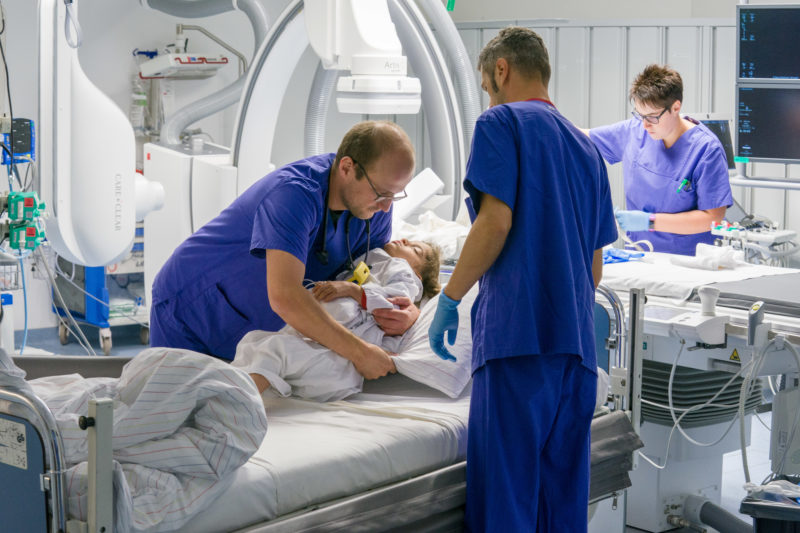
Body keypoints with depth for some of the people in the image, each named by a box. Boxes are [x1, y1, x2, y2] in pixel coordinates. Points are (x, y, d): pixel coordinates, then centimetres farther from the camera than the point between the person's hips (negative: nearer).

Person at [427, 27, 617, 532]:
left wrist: (450, 299, -3)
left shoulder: (502, 121, 1)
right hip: (578, 338, 7)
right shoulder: (586, 147, 22)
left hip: (518, 330, -7)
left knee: (506, 490, -6)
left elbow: (495, 222, -11)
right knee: (564, 491, 10)